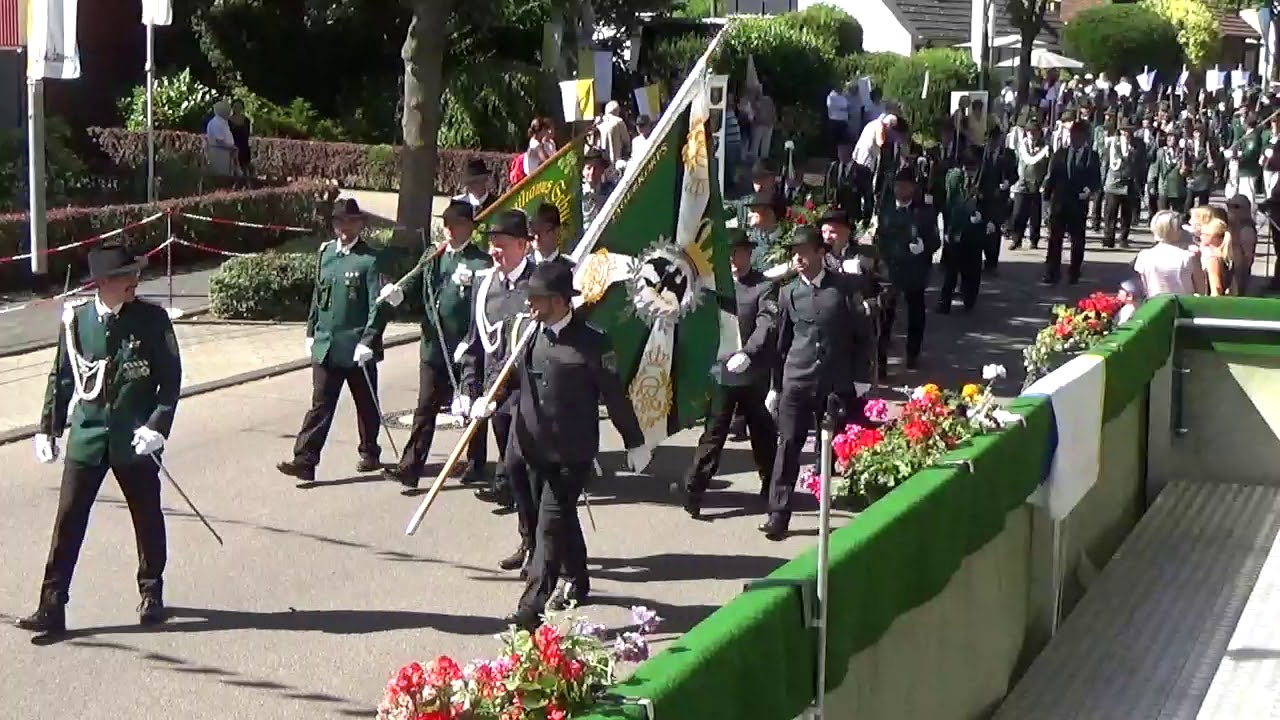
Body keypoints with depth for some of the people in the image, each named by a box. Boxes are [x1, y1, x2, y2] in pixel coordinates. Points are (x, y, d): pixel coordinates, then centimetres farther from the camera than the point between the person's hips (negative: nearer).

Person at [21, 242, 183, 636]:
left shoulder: (152, 319, -8)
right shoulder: (76, 319, -3)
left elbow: (171, 377, -5)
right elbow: (61, 377, 6)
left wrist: (158, 425, -15)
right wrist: (48, 429, 5)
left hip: (134, 439, -1)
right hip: (87, 436, 1)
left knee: (147, 518, 12)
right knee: (68, 520, 0)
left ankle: (151, 593, 32)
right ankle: (52, 607, 6)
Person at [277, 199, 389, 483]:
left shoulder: (370, 260, -8)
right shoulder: (325, 252, 9)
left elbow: (377, 306, -12)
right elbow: (317, 296, 16)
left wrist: (367, 342, -18)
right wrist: (311, 332, 14)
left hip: (357, 348, -4)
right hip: (325, 345, 4)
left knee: (366, 404, 11)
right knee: (320, 404, 0)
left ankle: (370, 454, 27)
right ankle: (305, 461, -3)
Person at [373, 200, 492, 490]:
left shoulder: (480, 263, -10)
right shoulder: (432, 257, 9)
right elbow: (414, 284, 6)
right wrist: (398, 292, -16)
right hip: (433, 347, 5)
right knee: (425, 408, 5)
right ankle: (410, 468, 6)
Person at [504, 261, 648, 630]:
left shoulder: (590, 342, -11)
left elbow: (614, 395, -5)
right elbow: (511, 374, 16)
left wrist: (635, 443, 2)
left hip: (572, 451, -6)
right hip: (534, 445, 6)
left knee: (552, 522, -10)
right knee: (562, 517, 20)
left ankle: (532, 605, -12)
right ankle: (577, 582, 39)